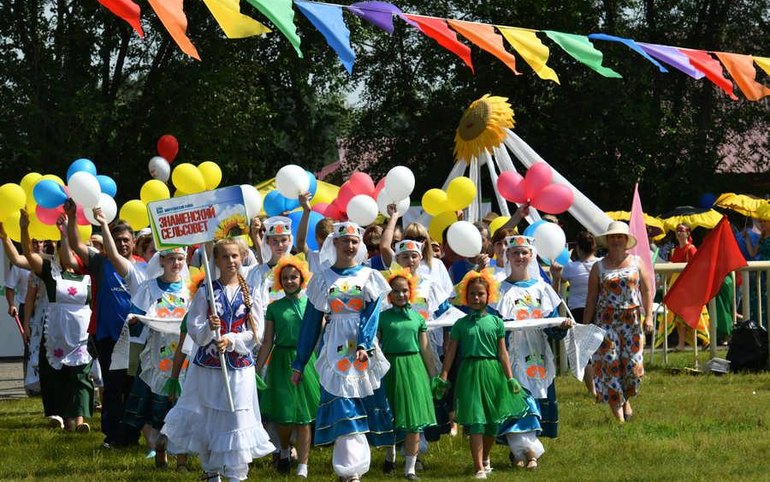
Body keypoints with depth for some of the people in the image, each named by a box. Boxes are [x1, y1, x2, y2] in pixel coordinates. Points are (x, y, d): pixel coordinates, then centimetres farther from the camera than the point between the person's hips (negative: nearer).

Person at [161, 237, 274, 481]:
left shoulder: (250, 293, 3)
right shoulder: (205, 292, 1)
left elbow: (254, 333, 0)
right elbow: (194, 331, -2)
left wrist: (231, 340, -15)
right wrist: (209, 328, -22)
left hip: (239, 366, 0)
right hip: (208, 366, 0)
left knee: (237, 418, -3)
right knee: (206, 419, 5)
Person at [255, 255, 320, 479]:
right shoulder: (274, 308, 6)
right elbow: (267, 343, 6)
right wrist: (257, 371, 1)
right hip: (282, 363, 0)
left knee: (304, 418, -2)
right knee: (284, 415, -2)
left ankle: (303, 468, 3)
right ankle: (284, 450, 29)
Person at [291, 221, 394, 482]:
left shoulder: (369, 277, 7)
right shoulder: (322, 279, 9)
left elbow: (372, 314, -5)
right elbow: (310, 323, 10)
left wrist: (363, 345, -23)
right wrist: (299, 363, 8)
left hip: (364, 352, 1)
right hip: (335, 351, -1)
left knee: (363, 408, -1)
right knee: (343, 410, -11)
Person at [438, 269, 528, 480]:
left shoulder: (496, 322, 4)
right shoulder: (460, 324, 3)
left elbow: (503, 353, 3)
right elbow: (450, 352, 4)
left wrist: (510, 378, -2)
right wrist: (443, 377, 0)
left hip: (493, 373, 2)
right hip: (470, 373, -2)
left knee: (493, 421, 10)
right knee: (475, 422, -7)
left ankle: (485, 458, 34)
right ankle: (479, 468, -6)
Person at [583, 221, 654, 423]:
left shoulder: (636, 262, 7)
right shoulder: (599, 267, 5)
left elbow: (646, 291, 6)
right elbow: (591, 298, 5)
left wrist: (648, 316, -3)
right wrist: (586, 325, 1)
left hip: (631, 320, 1)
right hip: (606, 321, -1)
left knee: (633, 364, -2)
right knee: (609, 363, -7)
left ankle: (625, 399, 26)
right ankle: (617, 411, -1)